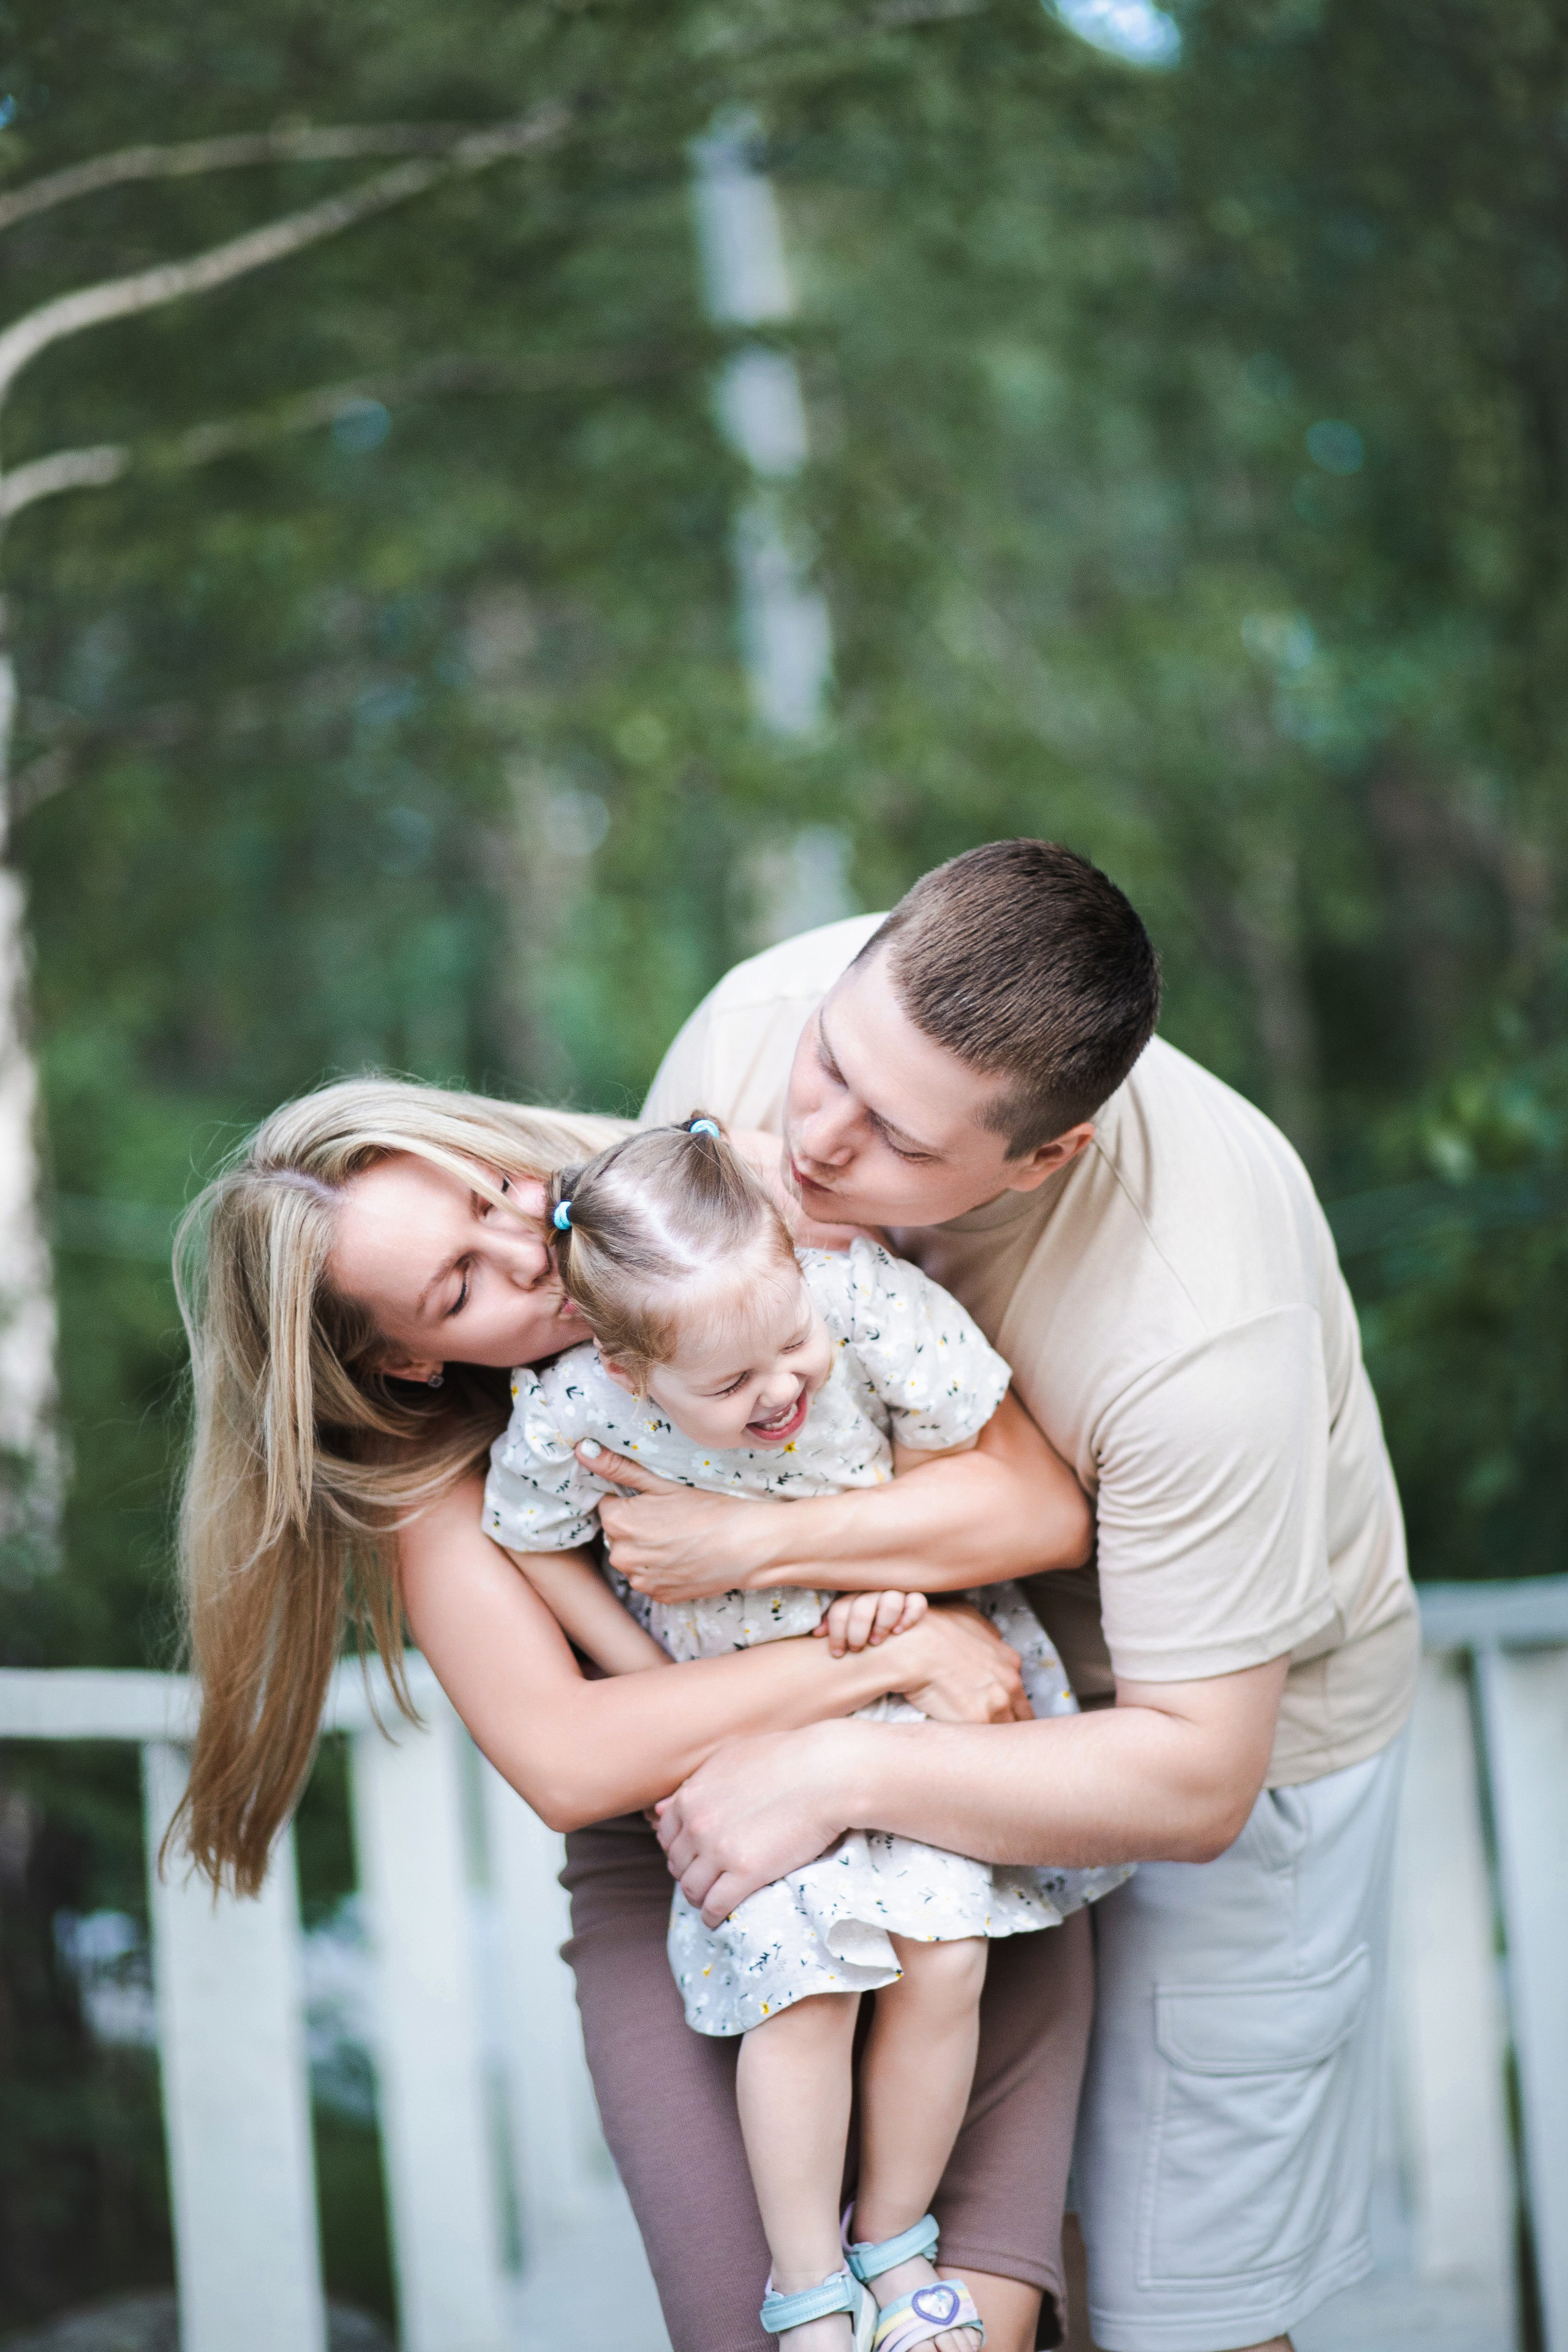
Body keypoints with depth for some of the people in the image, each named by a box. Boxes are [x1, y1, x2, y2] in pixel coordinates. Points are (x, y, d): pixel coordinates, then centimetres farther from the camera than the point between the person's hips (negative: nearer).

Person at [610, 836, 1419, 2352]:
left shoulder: (1201, 1330, -39)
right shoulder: (767, 1020, -25)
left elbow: (1195, 1781, -32)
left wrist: (840, 1775, -36)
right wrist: (777, 1541, -27)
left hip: (1229, 1718, -4)